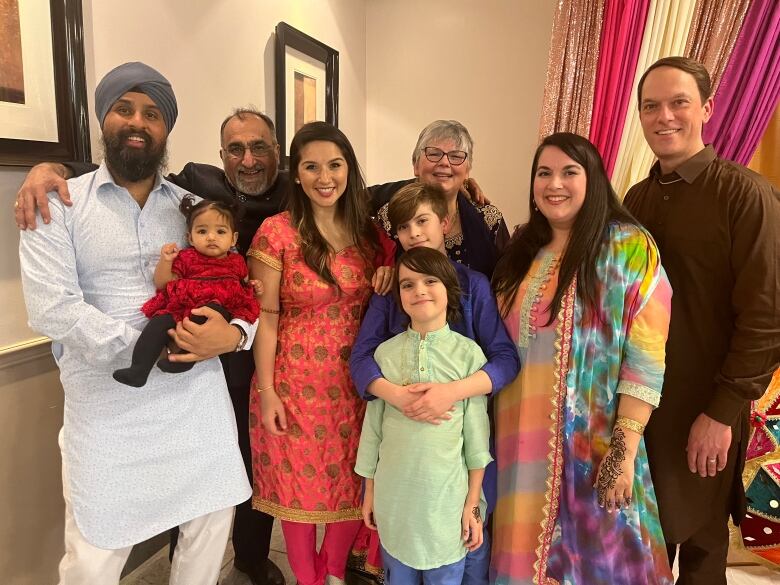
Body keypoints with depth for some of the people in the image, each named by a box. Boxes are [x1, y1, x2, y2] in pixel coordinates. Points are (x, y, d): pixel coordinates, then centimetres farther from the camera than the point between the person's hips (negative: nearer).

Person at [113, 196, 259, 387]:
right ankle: (139, 369, -33)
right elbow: (162, 284, 13)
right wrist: (165, 260, -3)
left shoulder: (236, 262, 20)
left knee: (213, 307, -38)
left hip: (222, 307, -1)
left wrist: (256, 288, 6)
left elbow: (246, 290, 30)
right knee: (160, 321, -29)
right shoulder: (187, 258, 16)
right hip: (181, 307, 1)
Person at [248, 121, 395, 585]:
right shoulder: (277, 232, -8)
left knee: (354, 483, 13)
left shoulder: (371, 234, 2)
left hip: (356, 380, 3)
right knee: (300, 483, 12)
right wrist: (266, 390, -8)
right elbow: (266, 316, -7)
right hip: (296, 381, -3)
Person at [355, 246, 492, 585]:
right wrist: (369, 491, 9)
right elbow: (373, 426, 4)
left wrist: (473, 502, -2)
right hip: (394, 493, 2)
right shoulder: (385, 352, -3)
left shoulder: (468, 352, -8)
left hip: (447, 494, -1)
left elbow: (476, 433, -4)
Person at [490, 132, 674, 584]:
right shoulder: (524, 250, 8)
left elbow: (645, 358, -13)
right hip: (521, 437, 5)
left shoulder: (629, 248, -8)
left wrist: (625, 451, -16)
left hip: (591, 442, -4)